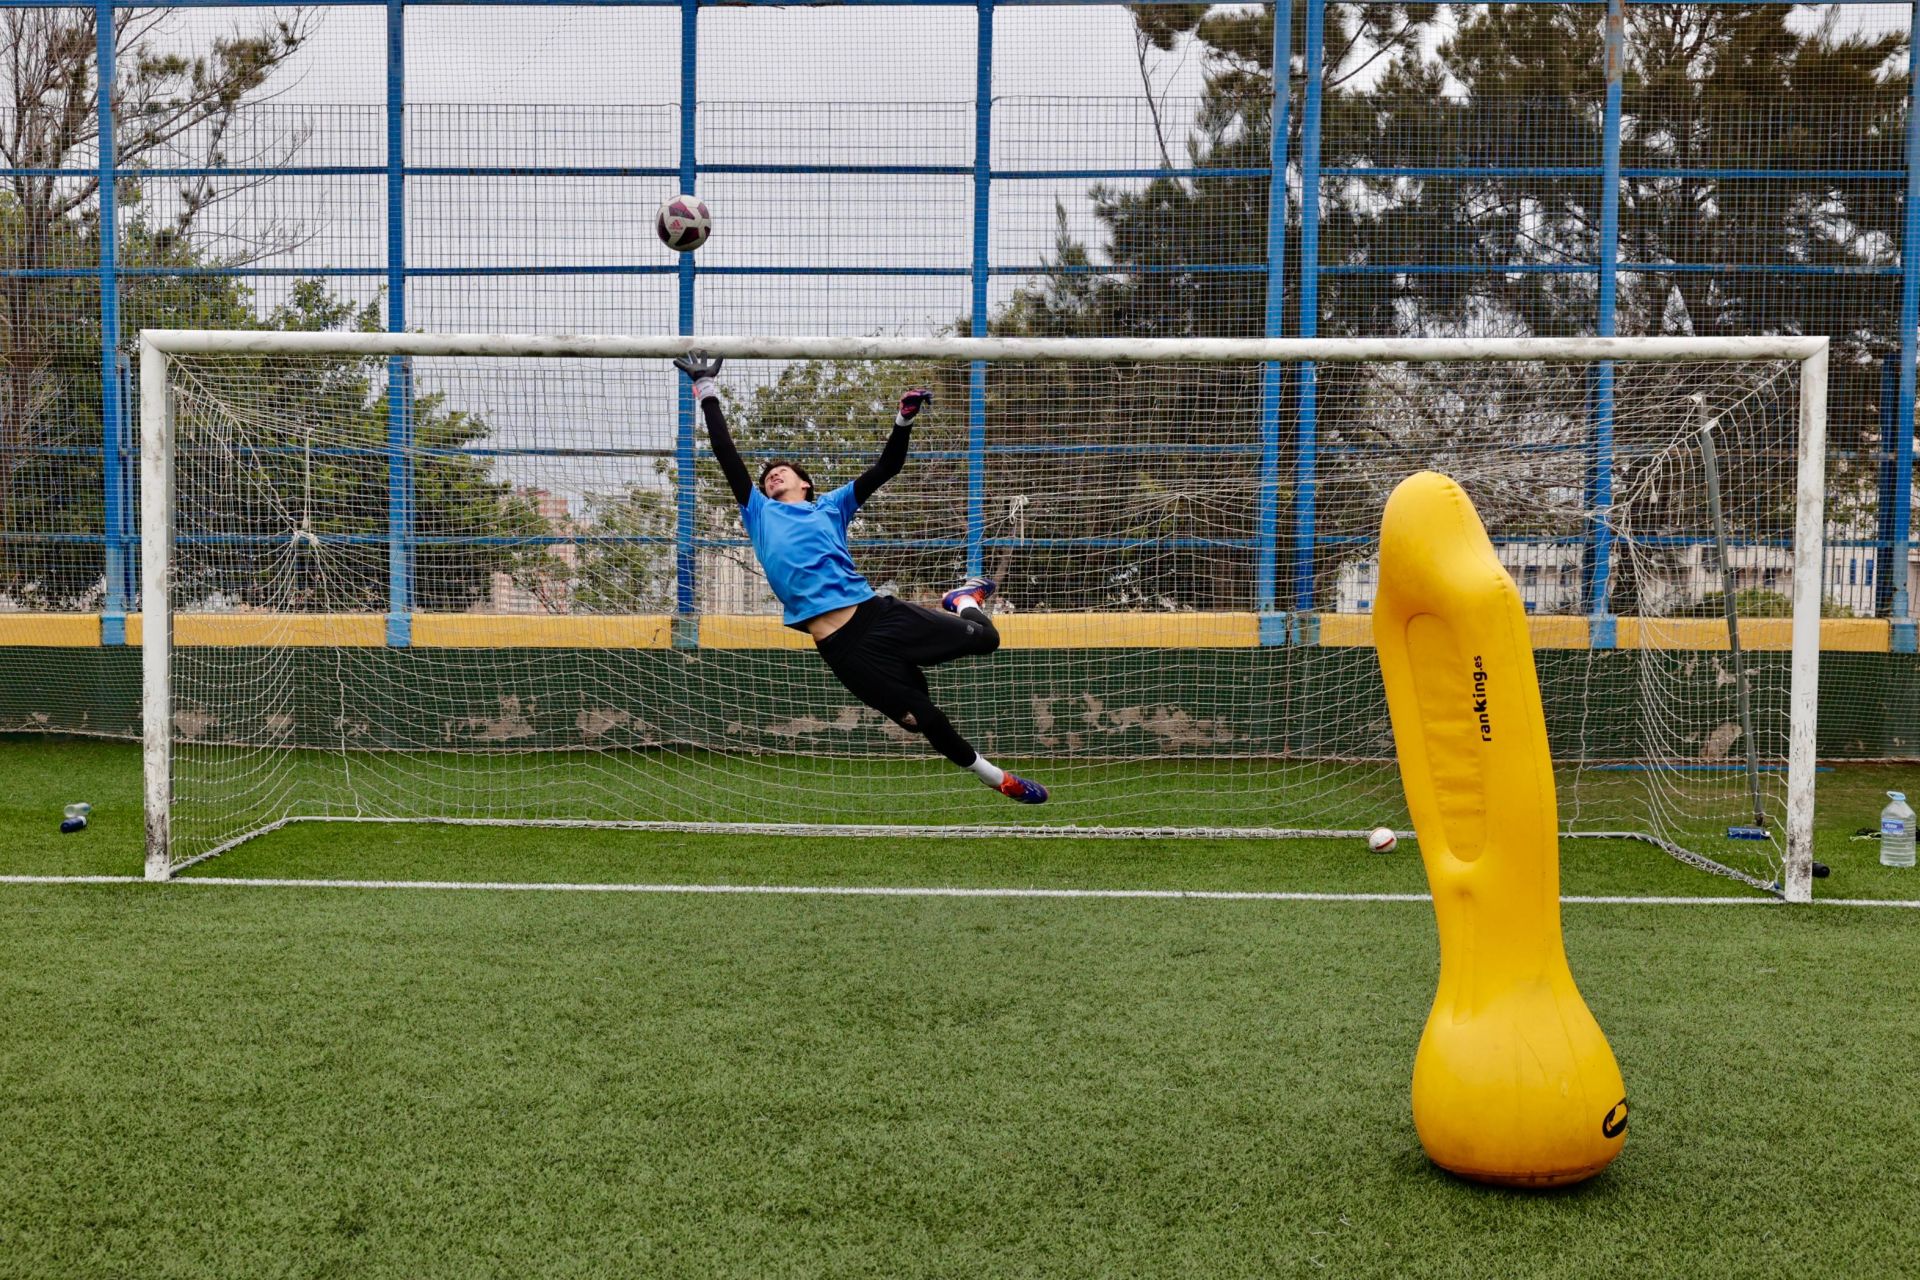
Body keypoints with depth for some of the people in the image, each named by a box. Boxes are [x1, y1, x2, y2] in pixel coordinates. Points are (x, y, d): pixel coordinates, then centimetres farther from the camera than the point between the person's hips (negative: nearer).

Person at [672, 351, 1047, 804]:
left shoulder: (831, 506, 18)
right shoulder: (759, 512, 16)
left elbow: (885, 469, 14)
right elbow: (727, 453, 12)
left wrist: (905, 420, 0)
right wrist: (706, 389, 11)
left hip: (878, 612, 1)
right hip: (842, 647, -1)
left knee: (984, 638, -5)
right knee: (924, 720, -5)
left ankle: (964, 600, 32)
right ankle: (998, 779, 16)